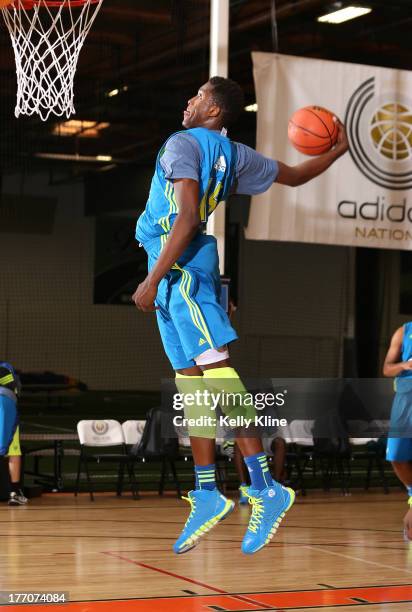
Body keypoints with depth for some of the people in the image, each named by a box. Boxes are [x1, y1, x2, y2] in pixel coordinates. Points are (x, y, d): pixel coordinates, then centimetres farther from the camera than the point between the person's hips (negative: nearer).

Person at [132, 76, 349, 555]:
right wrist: (338, 150, 41)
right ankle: (206, 494, 11)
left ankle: (265, 489, -17)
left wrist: (152, 281, -20)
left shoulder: (183, 143, -8)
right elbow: (295, 175, 22)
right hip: (188, 272, 9)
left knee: (216, 373, -13)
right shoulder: (235, 156, 15)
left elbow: (187, 217, -19)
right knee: (191, 382, 9)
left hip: (179, 266, -9)